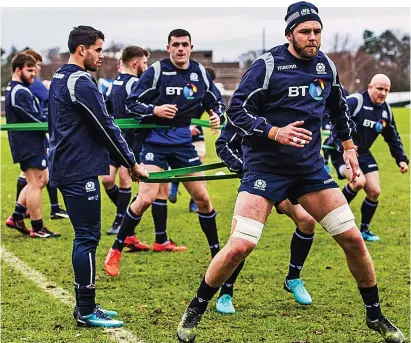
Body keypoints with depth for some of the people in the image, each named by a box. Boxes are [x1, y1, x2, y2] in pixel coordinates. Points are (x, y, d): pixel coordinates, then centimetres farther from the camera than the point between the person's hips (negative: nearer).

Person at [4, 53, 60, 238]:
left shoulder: (14, 90, 16)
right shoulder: (20, 93, -17)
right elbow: (35, 119, -20)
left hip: (30, 144, 11)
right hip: (29, 145, -11)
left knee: (41, 180, 18)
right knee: (35, 183, -4)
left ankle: (17, 217, 18)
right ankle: (37, 229, 3)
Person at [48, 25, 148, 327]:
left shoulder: (59, 79, 16)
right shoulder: (81, 83, -16)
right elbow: (106, 128, -15)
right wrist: (132, 164, -5)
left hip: (65, 167, 10)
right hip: (80, 172, -10)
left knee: (85, 237, 14)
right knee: (88, 237, -6)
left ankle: (85, 305, 18)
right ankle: (86, 311, -3)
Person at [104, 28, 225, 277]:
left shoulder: (200, 73, 5)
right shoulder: (156, 71, -7)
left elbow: (215, 102, 17)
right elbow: (132, 103, -5)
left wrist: (217, 115, -5)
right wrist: (155, 110, -22)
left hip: (184, 143, 4)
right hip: (156, 142, -4)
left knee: (203, 198, 4)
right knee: (146, 199, -13)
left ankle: (217, 253, 19)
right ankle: (115, 251, 2)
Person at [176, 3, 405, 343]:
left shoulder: (326, 65, 5)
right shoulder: (267, 65, -12)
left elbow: (338, 107, 23)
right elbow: (236, 110, -14)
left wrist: (349, 146, 21)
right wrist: (274, 132, -25)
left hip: (310, 167, 5)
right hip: (265, 167, -5)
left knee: (353, 239, 0)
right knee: (239, 246, -16)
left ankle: (375, 316, 20)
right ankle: (194, 312, 6)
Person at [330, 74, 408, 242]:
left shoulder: (386, 110, 6)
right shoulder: (354, 101, -18)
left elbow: (393, 138, 18)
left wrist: (401, 159, 10)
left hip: (363, 154, 7)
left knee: (374, 191, 0)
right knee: (359, 181, -29)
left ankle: (364, 229, 18)